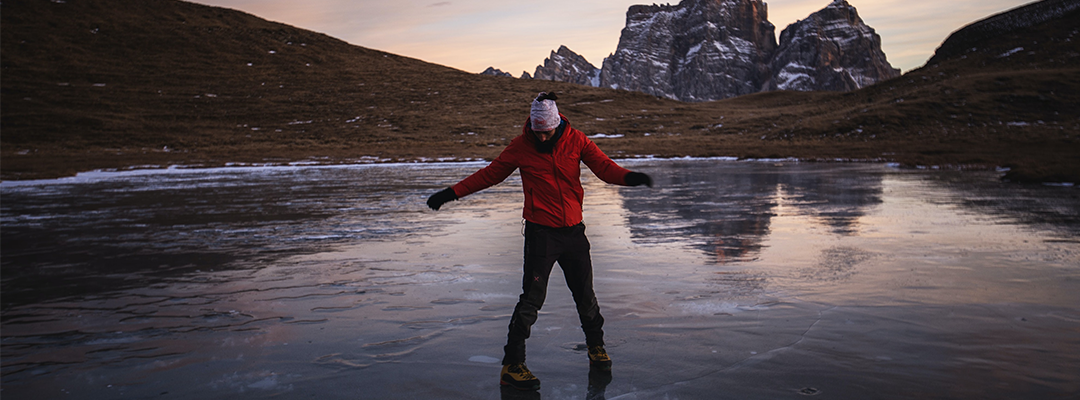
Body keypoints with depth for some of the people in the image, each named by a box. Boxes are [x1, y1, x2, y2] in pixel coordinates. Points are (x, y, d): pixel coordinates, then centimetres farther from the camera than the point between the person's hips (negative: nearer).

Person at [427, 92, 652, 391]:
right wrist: (452, 193, 1)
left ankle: (595, 346, 37)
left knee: (585, 294, 14)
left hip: (573, 230, 3)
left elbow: (604, 167, -4)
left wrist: (629, 177, -25)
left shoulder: (575, 140, 0)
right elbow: (489, 174, 4)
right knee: (532, 298, -6)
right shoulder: (521, 147, -4)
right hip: (541, 233, -3)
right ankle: (512, 365, 4)